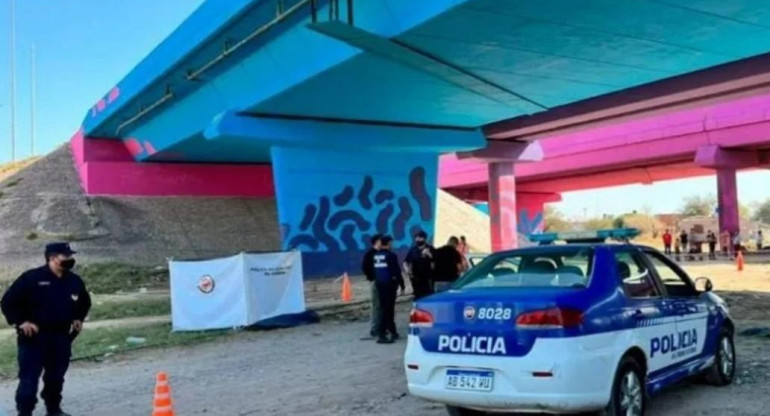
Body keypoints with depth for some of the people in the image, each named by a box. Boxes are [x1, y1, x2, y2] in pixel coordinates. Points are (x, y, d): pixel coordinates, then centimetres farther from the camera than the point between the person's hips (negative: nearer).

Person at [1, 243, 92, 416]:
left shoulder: (74, 281, 5)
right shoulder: (31, 278, -12)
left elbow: (85, 302, 25)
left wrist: (78, 318, 12)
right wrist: (20, 321, -15)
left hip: (62, 337, 5)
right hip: (34, 337, -5)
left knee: (56, 377, 15)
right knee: (29, 378, -4)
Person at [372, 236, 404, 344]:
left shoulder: (376, 256, 7)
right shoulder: (391, 255, -12)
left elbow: (373, 270, 9)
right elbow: (397, 272, -11)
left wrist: (376, 280, 15)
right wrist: (402, 285, -3)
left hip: (379, 284, 7)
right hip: (389, 284, -7)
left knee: (386, 308, 15)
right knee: (387, 309, -6)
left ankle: (393, 331, 25)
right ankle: (381, 334, -10)